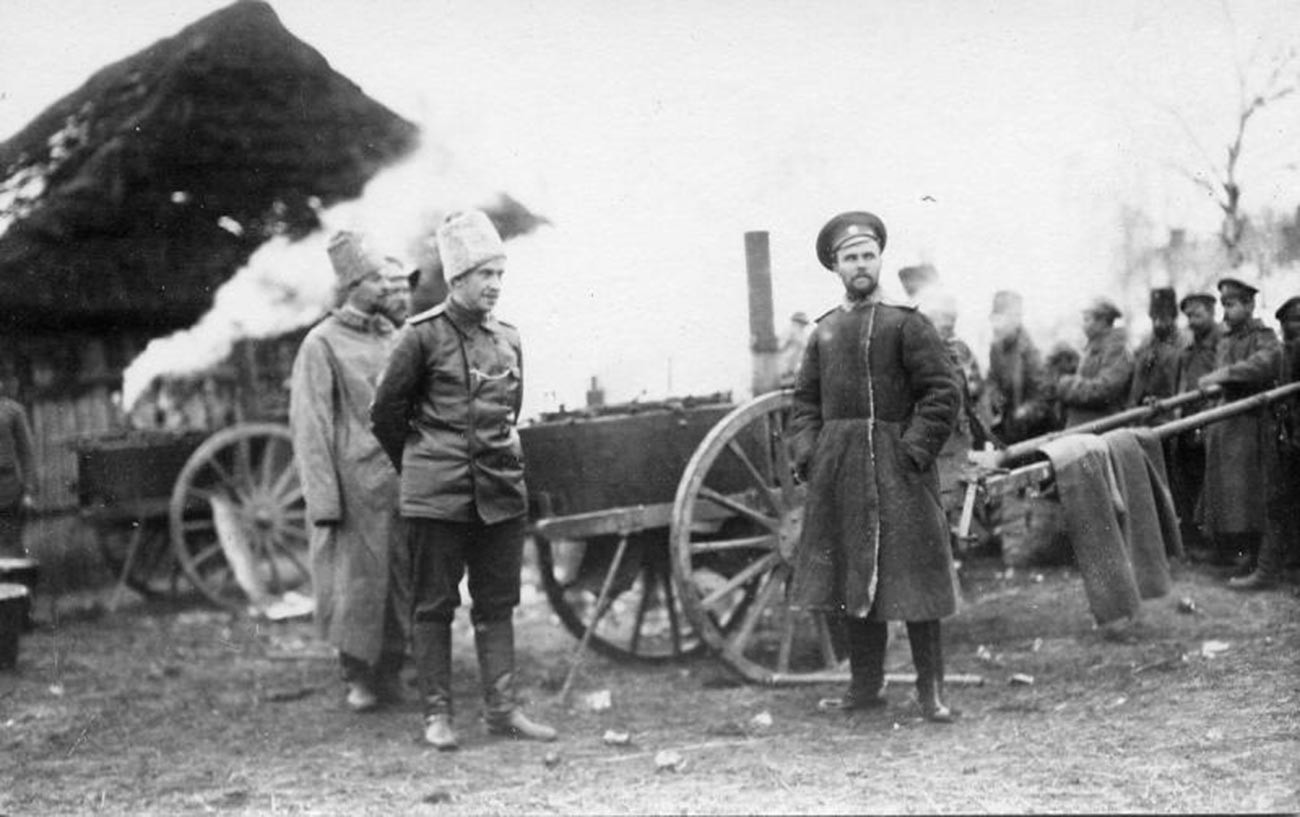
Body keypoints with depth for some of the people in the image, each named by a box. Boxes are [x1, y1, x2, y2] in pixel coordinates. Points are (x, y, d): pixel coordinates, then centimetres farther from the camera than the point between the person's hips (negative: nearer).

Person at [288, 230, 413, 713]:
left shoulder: (396, 340, 13)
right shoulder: (323, 344, -5)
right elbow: (309, 427, -8)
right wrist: (323, 501, -14)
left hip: (402, 483, 5)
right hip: (356, 487, -5)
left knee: (402, 580, 7)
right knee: (356, 581, 1)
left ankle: (390, 673, 19)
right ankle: (358, 678, 15)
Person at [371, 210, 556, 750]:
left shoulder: (508, 340, 9)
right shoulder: (423, 336, -6)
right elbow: (386, 413, 1)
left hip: (502, 492, 5)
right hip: (437, 497, -5)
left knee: (497, 603, 8)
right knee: (435, 605, 2)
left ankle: (501, 708, 15)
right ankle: (437, 714, 9)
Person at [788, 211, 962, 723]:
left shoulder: (906, 324, -2)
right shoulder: (825, 331, 13)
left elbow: (944, 394, -7)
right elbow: (805, 400, 16)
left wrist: (914, 450, -14)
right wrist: (806, 453, 2)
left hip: (895, 465, -5)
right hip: (837, 471, 5)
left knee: (909, 577, -4)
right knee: (850, 578, 8)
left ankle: (931, 689, 4)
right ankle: (866, 685, 18)